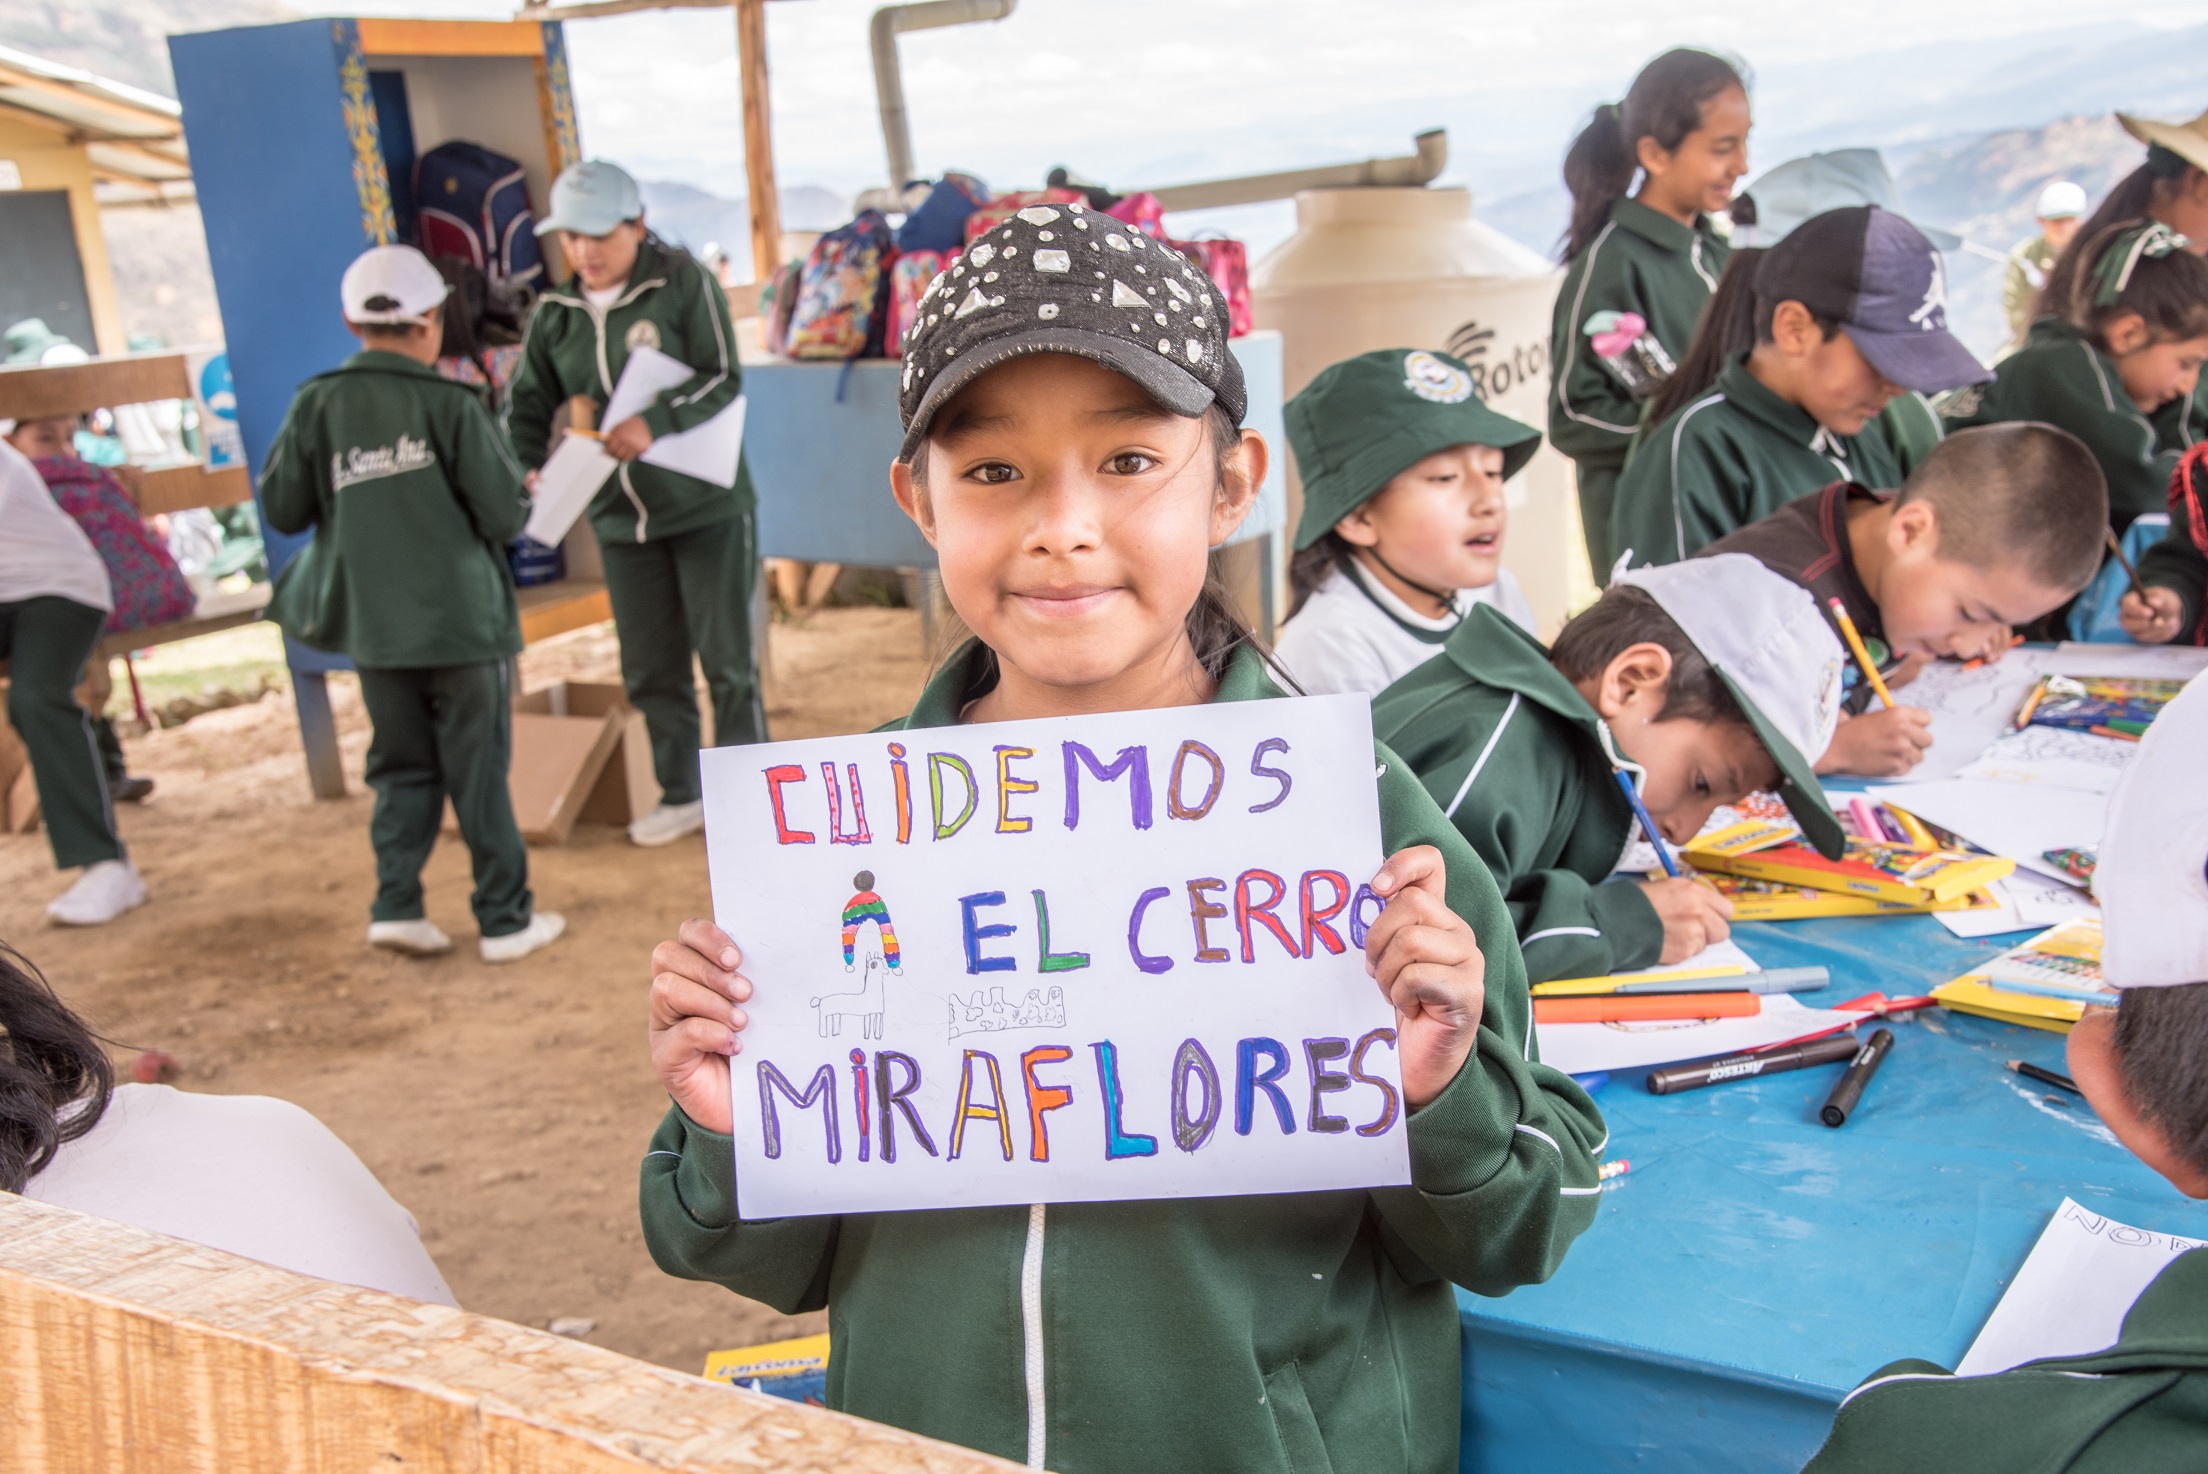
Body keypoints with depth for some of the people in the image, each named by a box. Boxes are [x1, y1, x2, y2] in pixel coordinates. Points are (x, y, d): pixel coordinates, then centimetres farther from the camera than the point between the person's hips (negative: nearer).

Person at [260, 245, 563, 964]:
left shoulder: (317, 405, -1)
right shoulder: (450, 404, -10)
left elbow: (283, 510, 2)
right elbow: (504, 514, -11)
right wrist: (521, 499, 11)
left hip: (372, 627, 3)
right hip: (459, 618, -3)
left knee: (403, 770, 17)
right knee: (479, 775, 6)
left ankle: (395, 905, 10)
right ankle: (505, 918, 13)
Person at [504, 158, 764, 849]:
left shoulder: (683, 282, -9)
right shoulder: (554, 314, 5)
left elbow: (723, 379, -15)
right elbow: (527, 404, 7)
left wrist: (656, 422, -30)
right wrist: (528, 467, -13)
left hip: (707, 506, -5)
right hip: (621, 519, 5)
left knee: (727, 659, 2)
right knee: (650, 669, 12)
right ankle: (681, 796, 27)